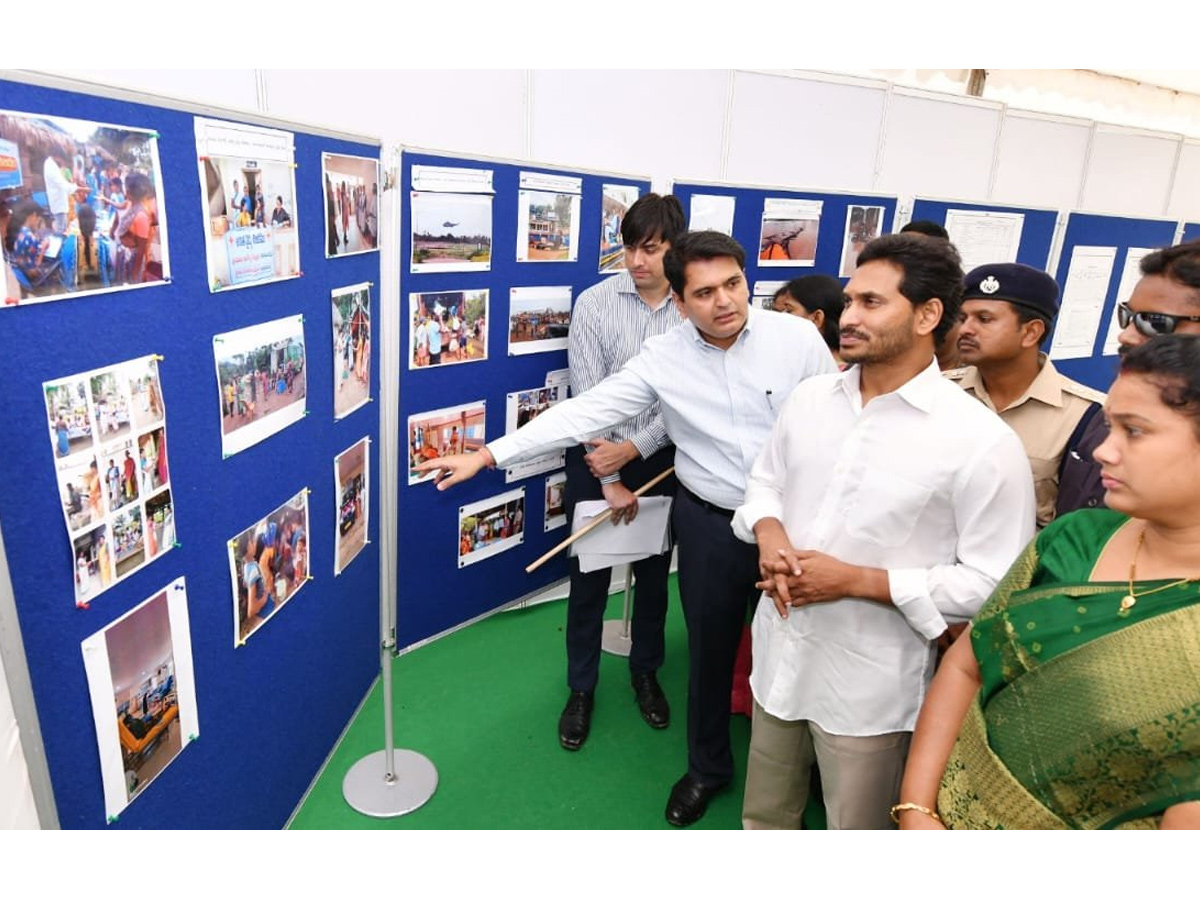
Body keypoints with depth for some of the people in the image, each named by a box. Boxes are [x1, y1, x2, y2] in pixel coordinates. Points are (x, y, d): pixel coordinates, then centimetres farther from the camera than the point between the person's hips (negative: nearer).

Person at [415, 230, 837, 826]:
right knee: (710, 648, 15)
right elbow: (584, 412, -11)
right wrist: (488, 454, -15)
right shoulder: (663, 357, -9)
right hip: (711, 523, 1)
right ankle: (707, 767, 40)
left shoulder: (797, 337, -11)